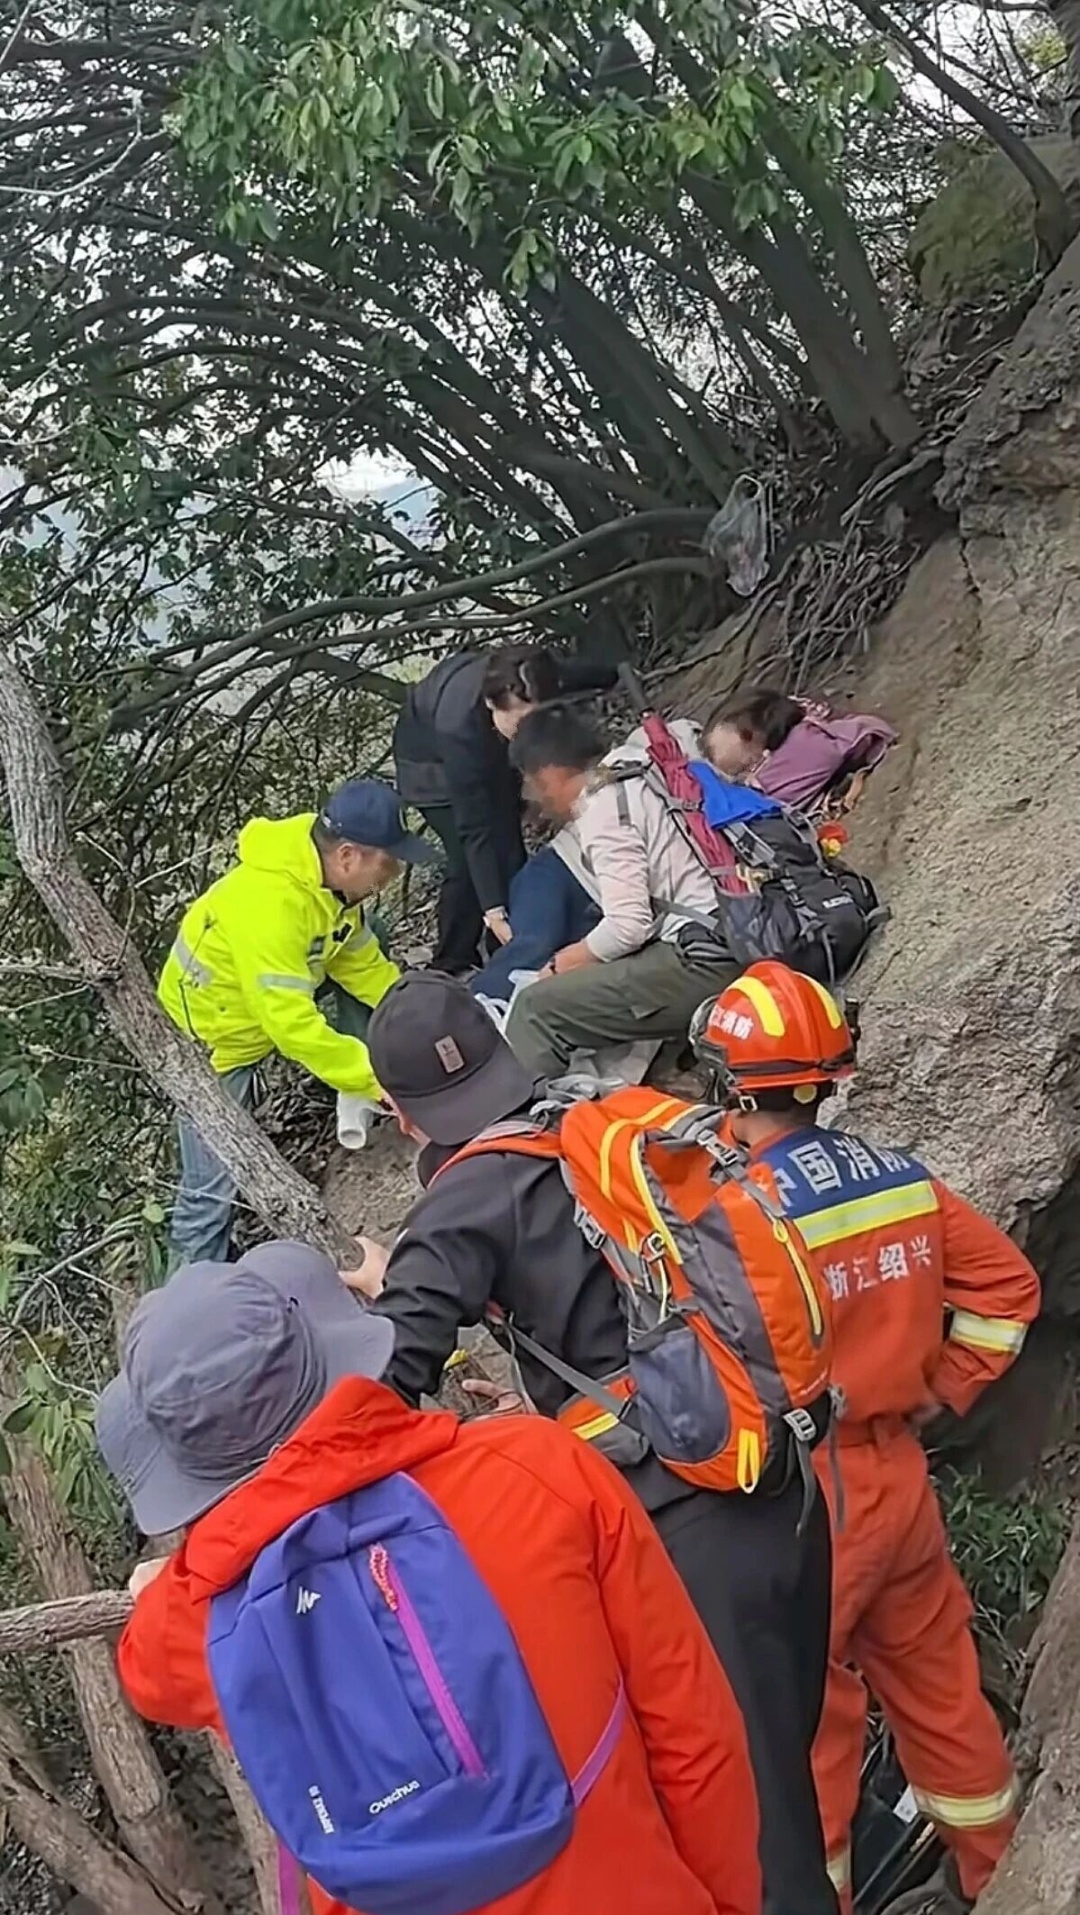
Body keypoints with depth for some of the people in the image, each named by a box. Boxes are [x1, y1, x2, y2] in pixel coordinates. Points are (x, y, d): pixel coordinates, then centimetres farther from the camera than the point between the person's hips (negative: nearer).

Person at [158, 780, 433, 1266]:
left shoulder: (328, 876, -11)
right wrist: (380, 1079, -34)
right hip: (210, 1033, -8)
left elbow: (363, 963, -2)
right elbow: (294, 1027, -39)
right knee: (212, 1184, -7)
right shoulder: (268, 903, -39)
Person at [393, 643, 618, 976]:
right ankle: (450, 969, -1)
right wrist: (494, 912, -44)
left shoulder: (554, 676, -34)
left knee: (508, 851, -4)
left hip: (493, 748, 5)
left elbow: (605, 675, -7)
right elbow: (474, 829, -42)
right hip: (432, 756, -4)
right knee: (469, 862, -17)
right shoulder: (459, 727, -46)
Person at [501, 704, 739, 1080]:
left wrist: (562, 963, 0)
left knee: (538, 1007, -9)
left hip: (703, 964, -10)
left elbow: (627, 927, -16)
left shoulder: (602, 811, -8)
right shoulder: (635, 786, 20)